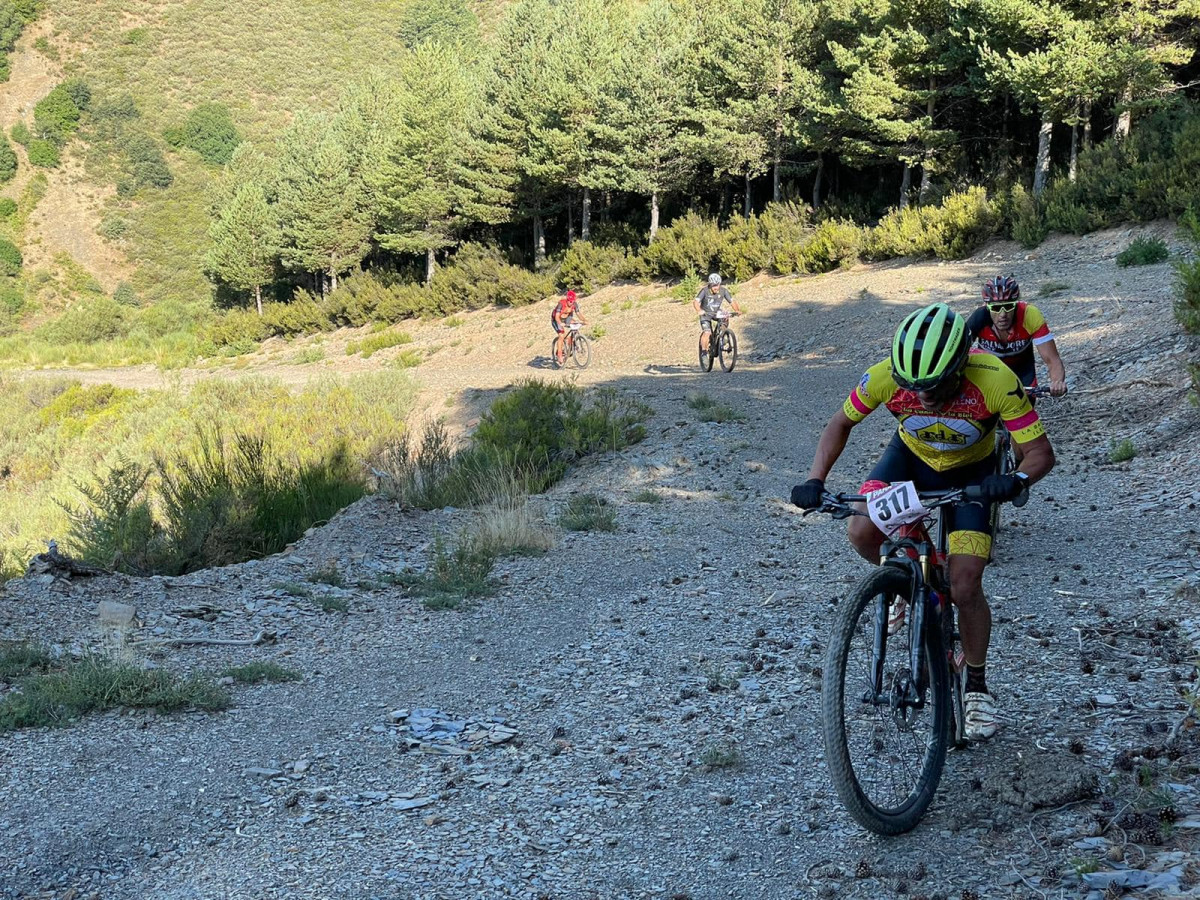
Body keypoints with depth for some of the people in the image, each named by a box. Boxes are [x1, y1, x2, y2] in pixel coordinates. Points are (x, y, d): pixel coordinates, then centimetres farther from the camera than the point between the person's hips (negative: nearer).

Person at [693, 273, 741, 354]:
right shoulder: (704, 290, -25)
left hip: (717, 312, 3)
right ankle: (704, 352, -10)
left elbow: (732, 301, -20)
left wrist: (737, 310, -39)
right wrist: (699, 310, -55)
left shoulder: (723, 291, -17)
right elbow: (696, 302, -35)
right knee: (707, 333, -22)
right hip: (705, 313, -3)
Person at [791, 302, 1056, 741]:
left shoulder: (996, 381, -37)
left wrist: (1017, 480, -52)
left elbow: (1041, 451, -29)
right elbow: (841, 424, -13)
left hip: (970, 473, -2)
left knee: (964, 586, -12)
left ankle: (977, 686, 12)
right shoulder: (886, 376, -31)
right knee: (862, 532, -25)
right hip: (910, 457, 2)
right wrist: (815, 480, -27)